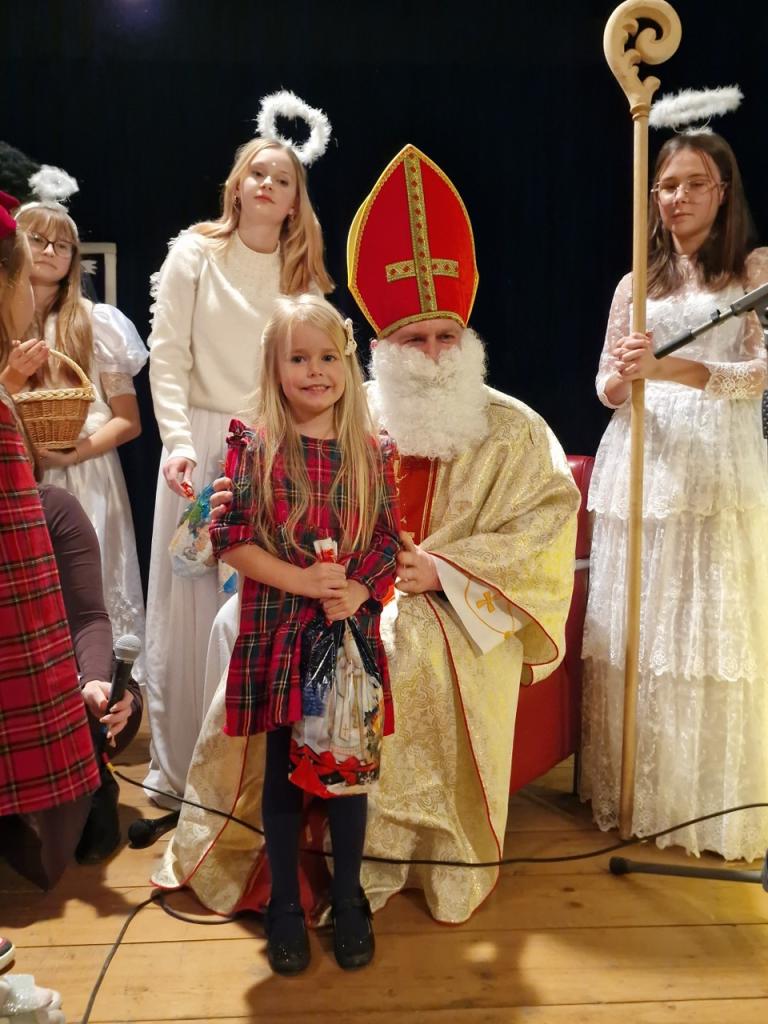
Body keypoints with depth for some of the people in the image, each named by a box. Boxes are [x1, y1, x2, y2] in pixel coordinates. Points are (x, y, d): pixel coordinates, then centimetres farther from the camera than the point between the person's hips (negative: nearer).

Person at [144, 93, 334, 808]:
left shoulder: (303, 273, 12)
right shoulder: (194, 254, 2)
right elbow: (167, 358, -4)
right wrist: (180, 442, -14)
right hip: (205, 444, -3)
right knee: (192, 605, 0)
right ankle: (177, 768, 14)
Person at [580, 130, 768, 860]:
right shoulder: (635, 284, 14)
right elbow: (605, 390, 12)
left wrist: (680, 370, -22)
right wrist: (622, 377, -13)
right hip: (642, 462, 3)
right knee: (634, 627, 2)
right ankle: (638, 791, 13)